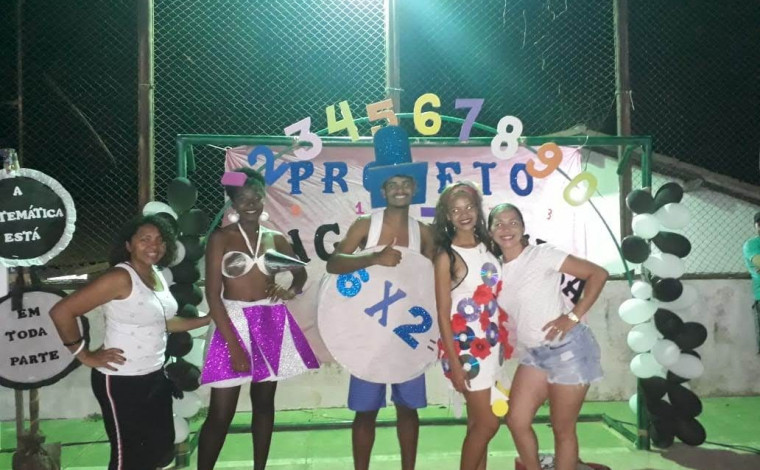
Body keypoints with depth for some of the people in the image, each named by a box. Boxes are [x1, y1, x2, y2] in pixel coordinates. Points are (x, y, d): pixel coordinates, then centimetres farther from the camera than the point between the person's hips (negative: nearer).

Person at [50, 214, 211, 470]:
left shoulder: (157, 275, 6)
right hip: (121, 381, -8)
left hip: (155, 376, 8)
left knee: (162, 448, 19)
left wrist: (208, 319, 13)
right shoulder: (120, 278, -20)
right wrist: (85, 355, -16)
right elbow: (61, 311, -23)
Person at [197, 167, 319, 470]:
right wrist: (234, 345, -17)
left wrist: (291, 290, -5)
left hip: (270, 323, 4)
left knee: (263, 402, 13)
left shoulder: (275, 239, 5)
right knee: (221, 413, -4)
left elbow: (300, 272, 20)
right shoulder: (221, 238, -6)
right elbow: (212, 294, -11)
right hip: (232, 321, -4)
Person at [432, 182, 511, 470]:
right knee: (488, 423, -1)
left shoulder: (487, 247, 6)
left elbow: (498, 296, 10)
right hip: (466, 347, -5)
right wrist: (455, 364, -15)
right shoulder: (447, 256, -12)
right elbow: (443, 314, -12)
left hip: (491, 345, 6)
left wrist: (504, 342, 6)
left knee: (478, 422, 14)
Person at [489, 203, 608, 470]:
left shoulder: (541, 254, -11)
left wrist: (574, 316, -18)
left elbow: (598, 274, -13)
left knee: (562, 428, 5)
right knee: (516, 421, 6)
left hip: (567, 349, -6)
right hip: (533, 353, 6)